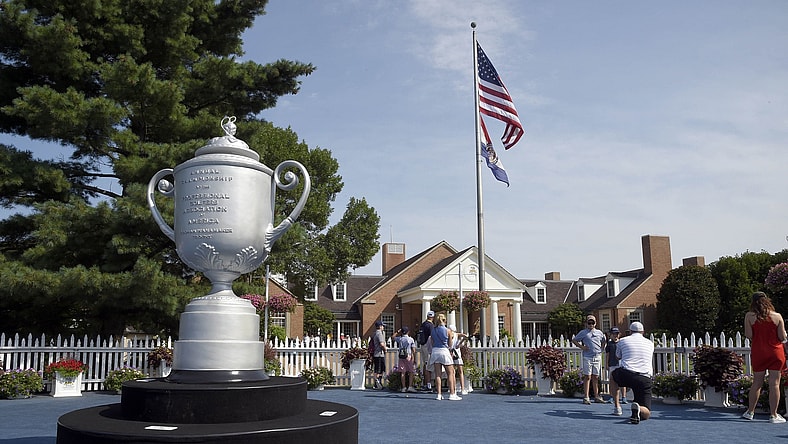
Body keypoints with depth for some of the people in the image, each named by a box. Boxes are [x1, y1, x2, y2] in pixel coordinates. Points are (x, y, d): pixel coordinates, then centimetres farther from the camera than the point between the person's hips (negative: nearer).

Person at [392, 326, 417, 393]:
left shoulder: (399, 339, 4)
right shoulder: (411, 339, -1)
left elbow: (393, 337, 24)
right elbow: (413, 350, -3)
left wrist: (398, 332, 28)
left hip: (401, 357, 3)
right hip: (408, 357, -3)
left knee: (402, 372, 4)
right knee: (411, 372, 2)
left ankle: (403, 387, 5)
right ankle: (410, 386, -8)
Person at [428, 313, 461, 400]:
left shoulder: (433, 330, 5)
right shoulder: (448, 331, -4)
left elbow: (432, 342, 8)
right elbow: (450, 345, 2)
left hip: (435, 351, 3)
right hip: (444, 351, -3)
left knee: (437, 374, 4)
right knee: (450, 373, 5)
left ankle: (439, 394, 2)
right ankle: (452, 394, 2)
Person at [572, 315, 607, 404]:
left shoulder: (599, 332, 14)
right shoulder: (583, 332, 2)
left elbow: (604, 341, 29)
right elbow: (574, 340, 6)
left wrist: (601, 348, 14)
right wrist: (581, 347, -4)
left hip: (597, 357, 4)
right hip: (587, 357, -4)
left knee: (595, 377, 9)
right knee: (587, 377, -4)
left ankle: (596, 396, 16)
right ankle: (586, 397, -2)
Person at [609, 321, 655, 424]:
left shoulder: (622, 341, 14)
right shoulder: (650, 343, 20)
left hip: (626, 375, -1)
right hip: (645, 379, 1)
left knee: (613, 375, 36)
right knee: (646, 414, 8)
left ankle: (617, 407, 28)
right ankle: (638, 408, -29)